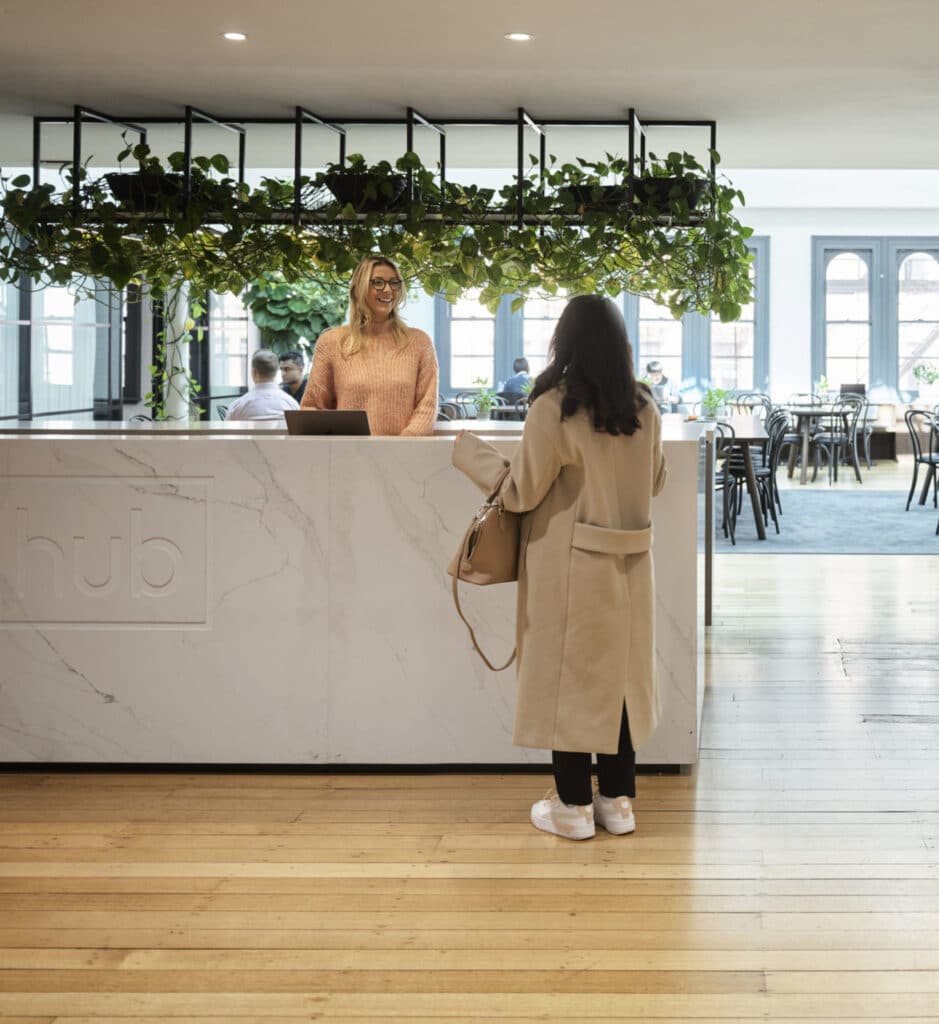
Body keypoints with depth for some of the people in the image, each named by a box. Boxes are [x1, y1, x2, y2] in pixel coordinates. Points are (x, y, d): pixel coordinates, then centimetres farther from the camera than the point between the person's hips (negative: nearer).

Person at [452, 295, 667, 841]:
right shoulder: (645, 409, 1)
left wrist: (474, 454, 5)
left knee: (567, 677, 5)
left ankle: (574, 806, 10)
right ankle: (618, 800, 20)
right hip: (628, 566, 5)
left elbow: (521, 492, -10)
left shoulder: (555, 409, -16)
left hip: (571, 567, -5)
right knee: (620, 675, 13)